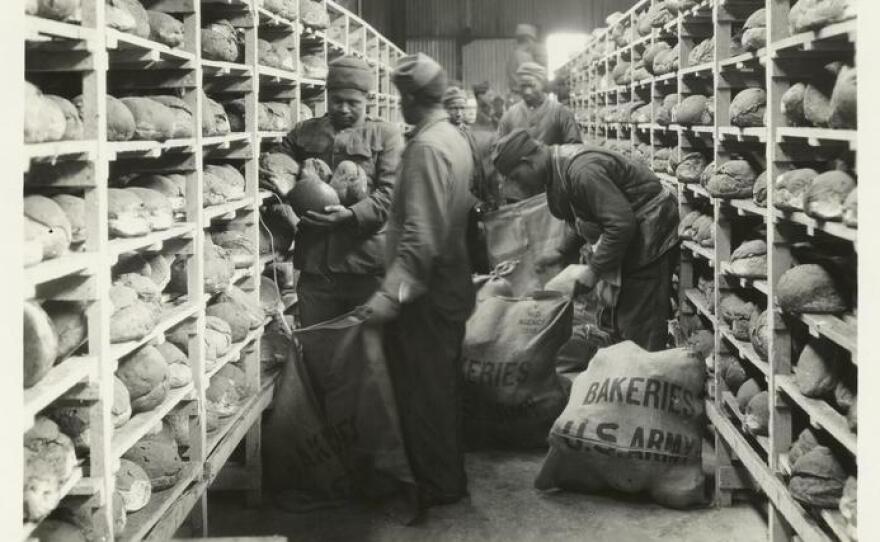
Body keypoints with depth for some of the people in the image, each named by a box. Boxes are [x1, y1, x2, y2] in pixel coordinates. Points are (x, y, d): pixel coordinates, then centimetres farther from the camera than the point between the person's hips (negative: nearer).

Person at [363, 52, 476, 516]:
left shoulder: (426, 146, -20)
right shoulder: (453, 138, 9)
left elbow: (421, 234, -27)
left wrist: (391, 294, -30)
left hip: (425, 292, -10)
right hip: (451, 284, 10)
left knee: (422, 393, 1)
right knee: (442, 388, 19)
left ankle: (435, 489, 11)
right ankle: (450, 479, 31)